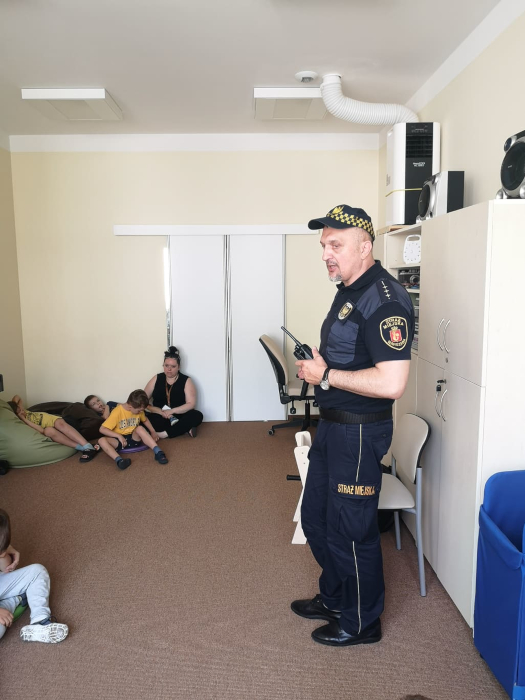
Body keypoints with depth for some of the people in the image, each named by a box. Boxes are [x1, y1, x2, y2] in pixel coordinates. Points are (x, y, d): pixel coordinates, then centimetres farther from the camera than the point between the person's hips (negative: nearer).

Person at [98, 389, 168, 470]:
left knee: (140, 428, -30)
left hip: (133, 438, 2)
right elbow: (102, 429, -19)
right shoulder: (117, 412, -18)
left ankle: (158, 452, -39)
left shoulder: (139, 410, -3)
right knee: (102, 441, -31)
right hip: (119, 440, -2)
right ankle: (119, 460, -52)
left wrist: (153, 432, 7)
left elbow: (145, 420, 19)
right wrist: (119, 436, -28)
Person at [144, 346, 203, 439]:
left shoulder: (186, 381, -1)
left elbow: (191, 404, -10)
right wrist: (160, 411, -15)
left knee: (197, 415, -30)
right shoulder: (156, 379, 5)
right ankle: (184, 428, -25)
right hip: (161, 417, 1)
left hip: (179, 416, -1)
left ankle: (164, 433, -30)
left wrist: (171, 411, -21)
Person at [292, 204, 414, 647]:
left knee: (350, 531, 7)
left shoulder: (384, 299, -21)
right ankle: (334, 598, 44)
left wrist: (326, 376, -21)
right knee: (316, 519, 22)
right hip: (333, 425, 10)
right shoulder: (349, 291, 11)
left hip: (359, 431, -10)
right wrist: (316, 365, 9)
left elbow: (391, 383, -30)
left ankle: (361, 622, 31)